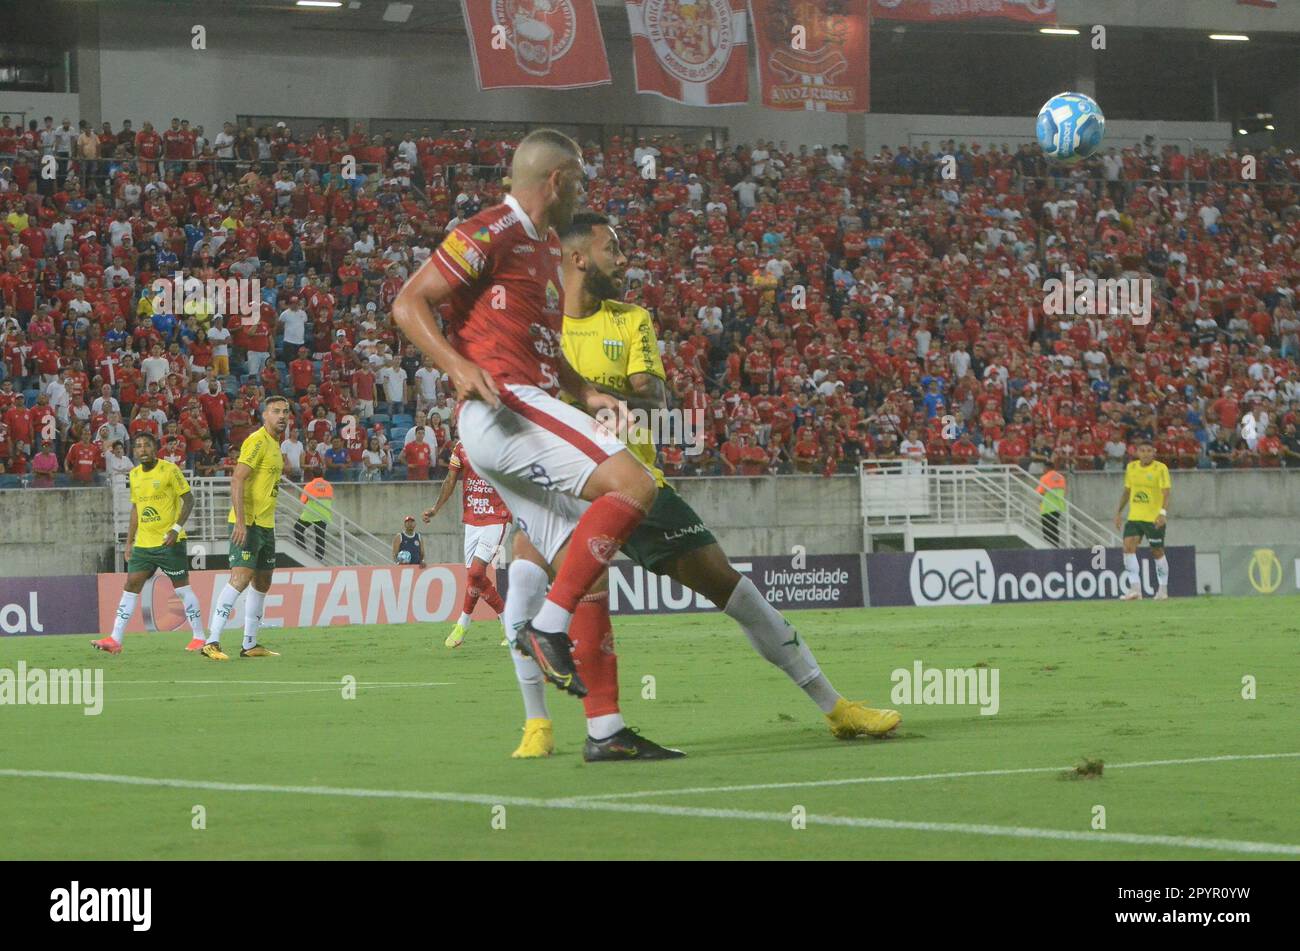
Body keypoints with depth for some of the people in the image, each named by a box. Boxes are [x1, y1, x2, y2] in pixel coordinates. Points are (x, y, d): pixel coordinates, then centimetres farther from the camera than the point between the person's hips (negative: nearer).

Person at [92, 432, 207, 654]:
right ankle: (115, 639, -3)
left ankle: (199, 637, 9)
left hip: (169, 542, -6)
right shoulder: (134, 475, 11)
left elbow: (188, 500, -7)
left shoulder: (169, 470, -8)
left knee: (182, 588, -1)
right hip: (143, 543, 6)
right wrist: (129, 541, 16)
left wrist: (177, 528, -19)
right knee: (131, 587, -1)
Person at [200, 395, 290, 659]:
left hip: (265, 525, 10)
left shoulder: (274, 444, 17)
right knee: (240, 578, -17)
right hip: (247, 523, -10)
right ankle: (212, 643, -20)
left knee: (263, 583, 13)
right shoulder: (257, 441, -12)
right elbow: (237, 481, -19)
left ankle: (250, 645, 20)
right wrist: (240, 521, -25)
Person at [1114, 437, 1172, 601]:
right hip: (1134, 517, 4)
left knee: (1157, 552, 5)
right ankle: (1135, 589, -16)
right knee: (1128, 546, -14)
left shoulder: (1161, 469, -9)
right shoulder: (1131, 467, 7)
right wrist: (1119, 512, 18)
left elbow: (1166, 493, -16)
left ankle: (1163, 589, 21)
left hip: (1154, 519, -4)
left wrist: (1163, 513, -30)